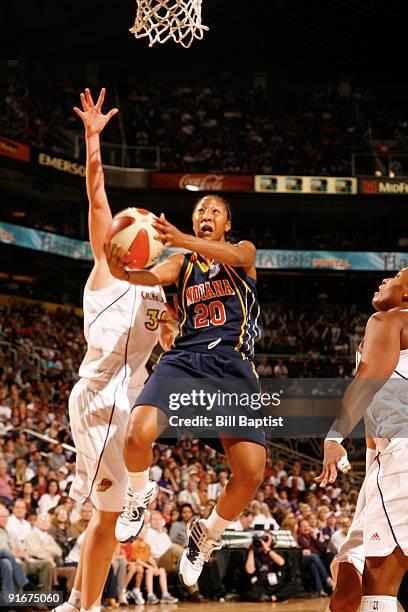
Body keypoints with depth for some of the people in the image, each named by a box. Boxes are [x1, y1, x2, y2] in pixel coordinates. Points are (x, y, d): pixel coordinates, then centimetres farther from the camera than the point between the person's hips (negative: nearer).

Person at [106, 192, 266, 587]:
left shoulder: (244, 252, 14)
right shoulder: (182, 262, 18)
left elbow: (233, 255, -12)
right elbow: (154, 276, -5)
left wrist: (182, 240, -34)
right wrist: (122, 273, -32)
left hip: (232, 368, -1)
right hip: (184, 359, 1)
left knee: (251, 472, -16)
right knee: (138, 434, -28)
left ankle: (207, 535, 13)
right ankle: (139, 495, 5)